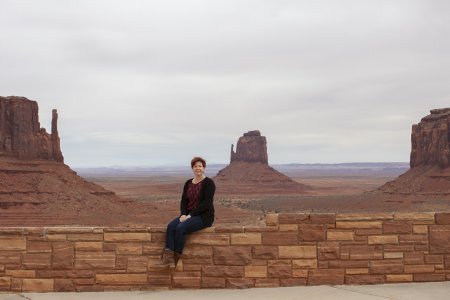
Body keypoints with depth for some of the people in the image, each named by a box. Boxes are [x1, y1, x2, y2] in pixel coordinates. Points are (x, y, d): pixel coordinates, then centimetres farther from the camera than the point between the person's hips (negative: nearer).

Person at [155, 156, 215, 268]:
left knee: (181, 228, -29)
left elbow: (206, 203, -16)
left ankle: (175, 258, -20)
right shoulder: (188, 183, 12)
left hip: (204, 216, -6)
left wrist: (190, 215, -19)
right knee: (171, 226, -21)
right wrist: (183, 215, -12)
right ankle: (168, 257, -33)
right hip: (189, 215, 6)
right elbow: (183, 201, 8)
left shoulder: (209, 183, -8)